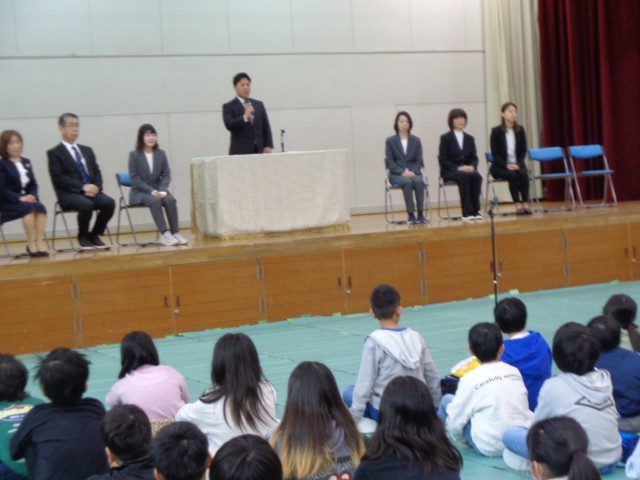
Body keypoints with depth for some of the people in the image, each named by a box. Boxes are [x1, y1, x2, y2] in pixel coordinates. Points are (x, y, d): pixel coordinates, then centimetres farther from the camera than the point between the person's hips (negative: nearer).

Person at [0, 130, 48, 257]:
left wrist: (32, 196, -8)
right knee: (28, 208, -34)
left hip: (27, 200, 5)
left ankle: (40, 243, -34)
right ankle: (31, 245, -30)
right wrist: (19, 198, -22)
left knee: (40, 207, -28)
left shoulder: (26, 162, 17)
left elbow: (33, 184, 13)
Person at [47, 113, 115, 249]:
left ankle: (95, 235, -4)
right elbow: (59, 178, -8)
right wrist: (82, 187, -18)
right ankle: (83, 237, -9)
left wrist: (96, 186, -8)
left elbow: (96, 172, 15)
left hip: (91, 190, 5)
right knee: (87, 205, -36)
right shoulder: (54, 153, 3)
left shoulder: (87, 150, 22)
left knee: (109, 202, -25)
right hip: (69, 194, -5)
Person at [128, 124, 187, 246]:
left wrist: (162, 190, -16)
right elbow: (135, 178, -9)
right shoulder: (134, 155, -4)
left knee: (170, 200, -28)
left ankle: (175, 233, -27)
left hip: (157, 189, 3)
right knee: (155, 201, -35)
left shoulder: (161, 154, 6)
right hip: (140, 191, -3)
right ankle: (165, 234, -37)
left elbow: (166, 175, 4)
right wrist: (151, 191, -21)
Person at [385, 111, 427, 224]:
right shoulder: (390, 141, 3)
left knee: (419, 181, -33)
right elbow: (389, 161, -3)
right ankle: (411, 215, -34)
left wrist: (413, 172, -15)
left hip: (413, 172, 2)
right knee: (407, 182, -36)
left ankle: (420, 214, -32)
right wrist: (402, 172, -18)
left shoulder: (416, 140, 11)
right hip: (397, 174, -2)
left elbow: (419, 160, 5)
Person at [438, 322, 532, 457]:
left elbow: (455, 422, -6)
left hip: (490, 448, -5)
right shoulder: (515, 372, 3)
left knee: (447, 400, 12)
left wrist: (463, 439, 15)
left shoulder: (470, 379, -10)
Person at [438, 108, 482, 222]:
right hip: (449, 171, -4)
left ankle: (475, 210, -30)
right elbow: (442, 160, -6)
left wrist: (472, 166, -15)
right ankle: (467, 212, -38)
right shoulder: (445, 138, 2)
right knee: (464, 176, -37)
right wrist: (458, 168, -20)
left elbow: (474, 158, 9)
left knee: (477, 176, -31)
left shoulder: (469, 139, 15)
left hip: (467, 170, 4)